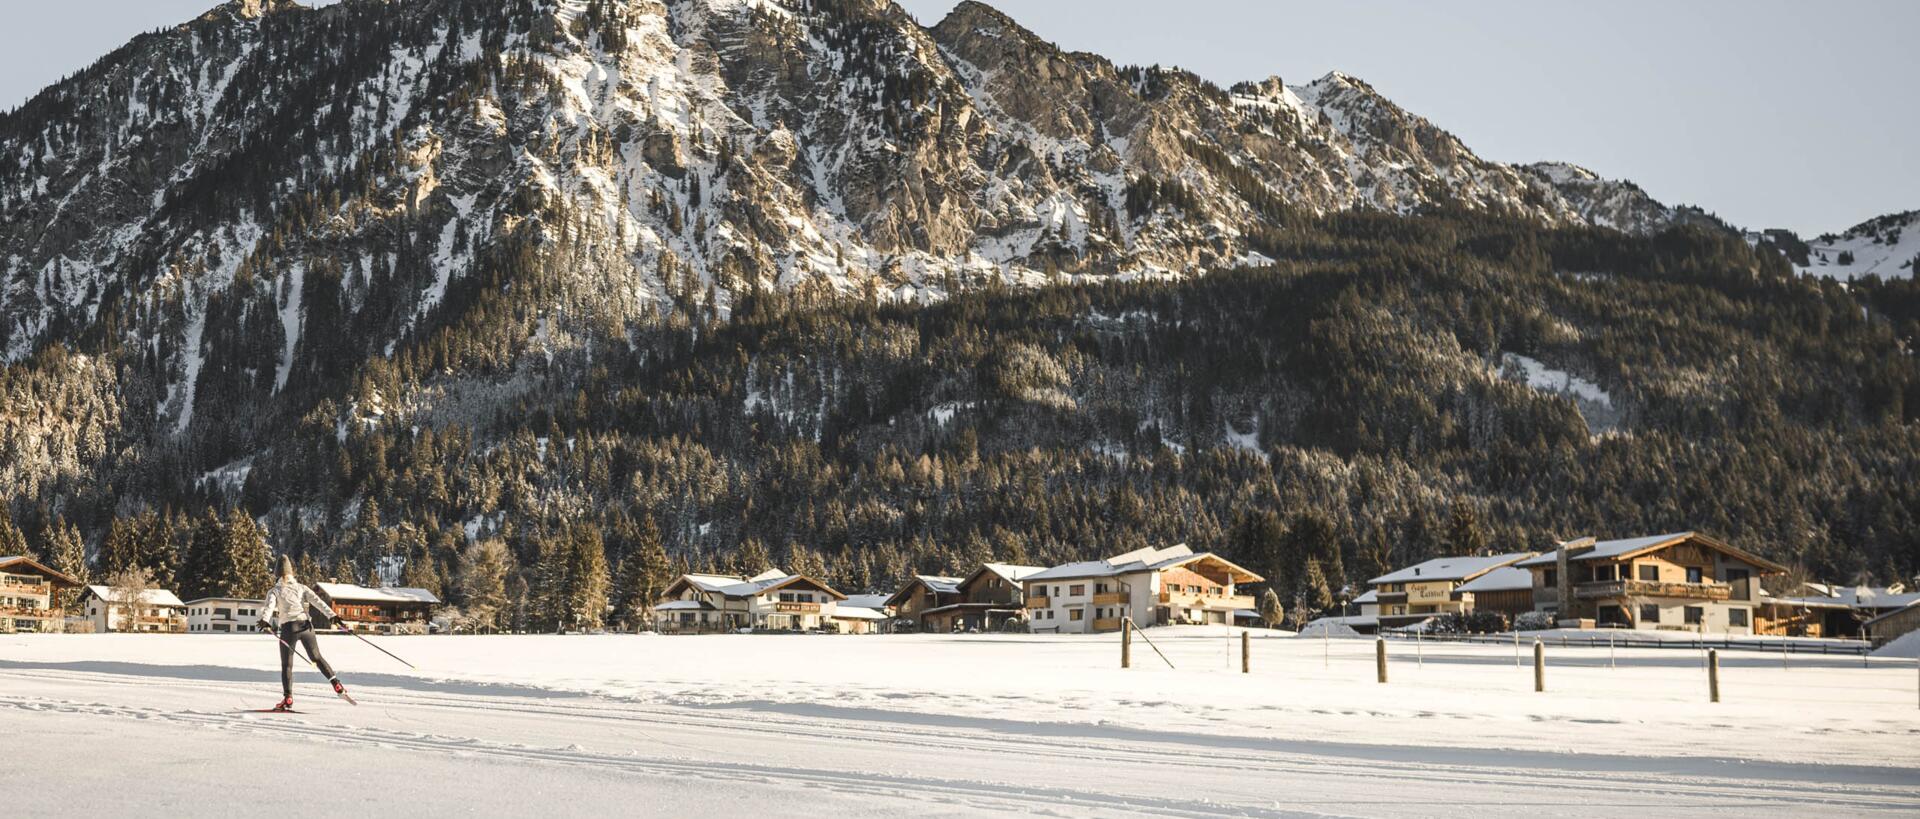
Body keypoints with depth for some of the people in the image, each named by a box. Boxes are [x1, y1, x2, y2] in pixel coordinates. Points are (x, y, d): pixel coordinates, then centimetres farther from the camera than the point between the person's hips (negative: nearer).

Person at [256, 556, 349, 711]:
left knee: (286, 665, 4)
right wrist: (332, 616, -5)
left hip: (288, 628, -2)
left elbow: (269, 606, -12)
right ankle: (336, 684, 5)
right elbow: (318, 602, 3)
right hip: (306, 625, 2)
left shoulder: (274, 591, 8)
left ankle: (288, 698, -7)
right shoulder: (301, 588, 15)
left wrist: (265, 621, -28)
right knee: (317, 657, 16)